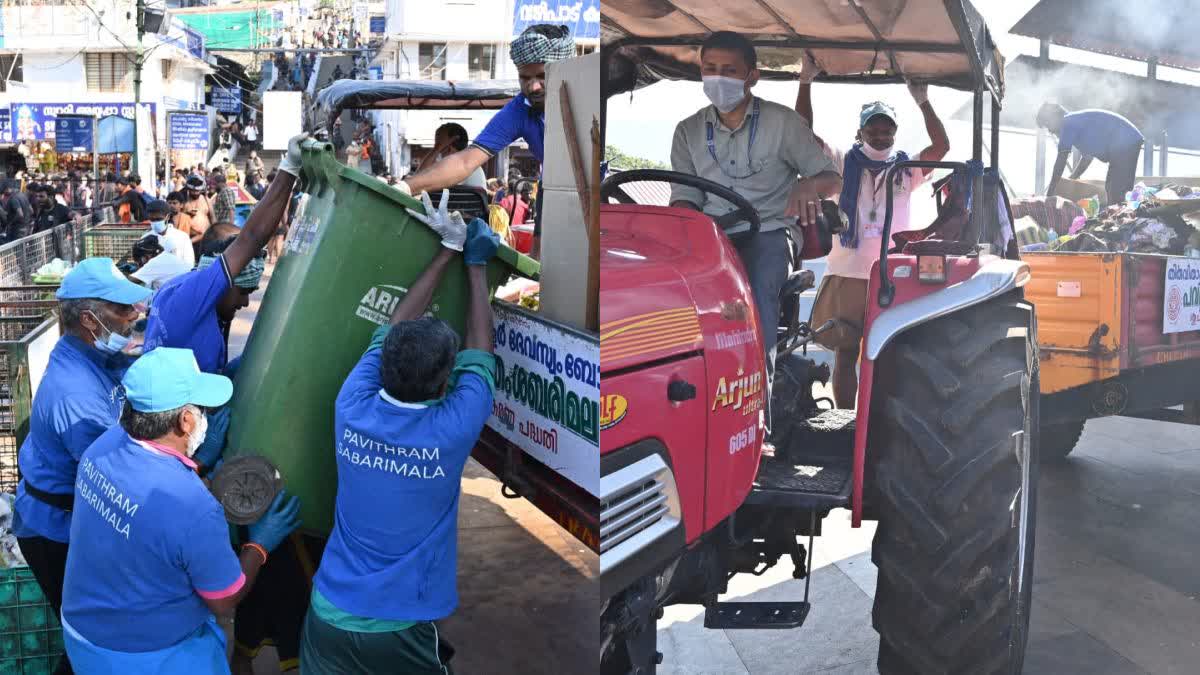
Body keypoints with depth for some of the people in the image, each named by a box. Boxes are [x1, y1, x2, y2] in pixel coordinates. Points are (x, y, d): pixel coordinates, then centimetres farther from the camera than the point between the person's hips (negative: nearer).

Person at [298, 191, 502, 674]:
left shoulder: (352, 409, -11)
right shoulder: (451, 432, -19)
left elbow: (394, 329, 4)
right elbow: (478, 355, -1)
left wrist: (449, 251, 10)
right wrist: (475, 263, 9)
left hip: (328, 616, 3)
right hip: (399, 630, -3)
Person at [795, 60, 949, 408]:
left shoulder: (906, 170, 11)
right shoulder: (843, 165, 7)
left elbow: (942, 147, -3)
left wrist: (923, 102, -13)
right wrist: (805, 82, -9)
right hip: (846, 275, -1)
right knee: (845, 354, 4)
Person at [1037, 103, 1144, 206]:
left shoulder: (1068, 124, -7)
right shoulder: (1078, 121, 22)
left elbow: (1061, 161, -10)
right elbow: (1087, 158, 29)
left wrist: (1049, 194, -7)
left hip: (1124, 143, -10)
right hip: (1130, 142, 10)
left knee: (1116, 192, -11)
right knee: (1111, 189, 12)